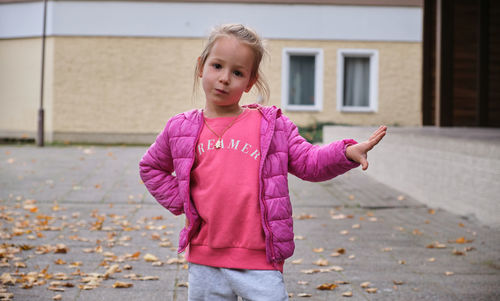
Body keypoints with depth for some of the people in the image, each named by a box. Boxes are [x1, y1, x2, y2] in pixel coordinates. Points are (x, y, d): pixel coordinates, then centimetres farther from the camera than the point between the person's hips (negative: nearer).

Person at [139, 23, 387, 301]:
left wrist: (347, 153, -19)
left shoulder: (271, 126, 1)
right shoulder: (181, 129, 5)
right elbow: (151, 167, 21)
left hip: (259, 261, -2)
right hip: (204, 261, 2)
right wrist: (178, 201, 7)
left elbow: (309, 162, -1)